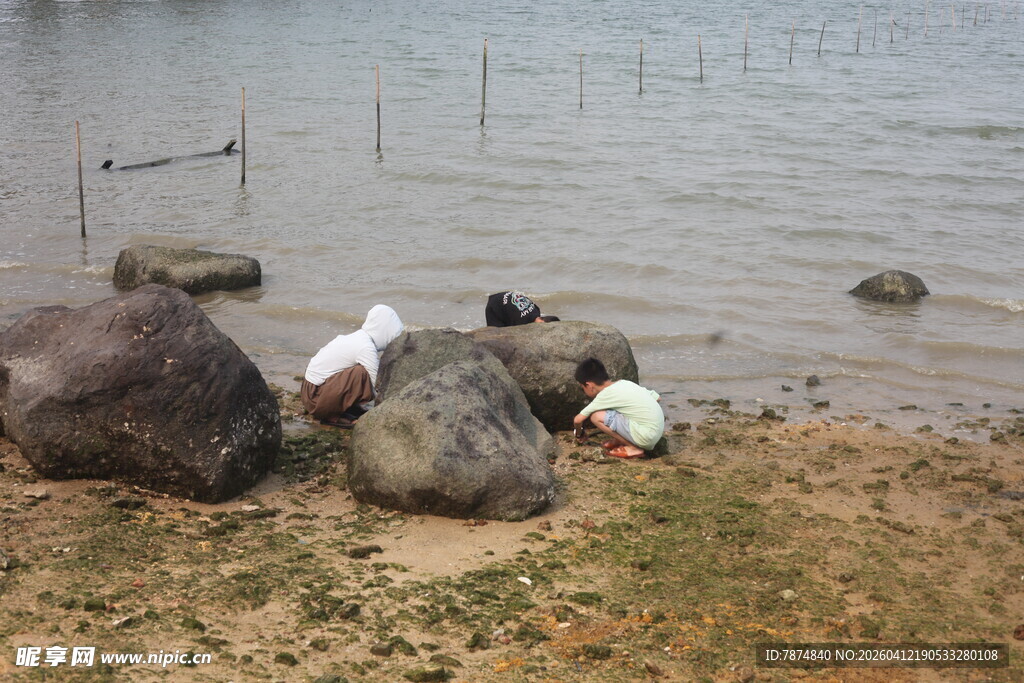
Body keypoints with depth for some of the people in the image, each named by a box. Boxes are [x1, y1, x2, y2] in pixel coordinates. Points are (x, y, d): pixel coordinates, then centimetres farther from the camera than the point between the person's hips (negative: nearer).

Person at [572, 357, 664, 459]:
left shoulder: (605, 395, -8)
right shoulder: (625, 383, 11)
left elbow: (578, 419, -4)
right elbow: (657, 397, 15)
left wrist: (578, 433, 17)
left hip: (646, 437, -9)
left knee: (596, 417, -10)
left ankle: (633, 448, -4)